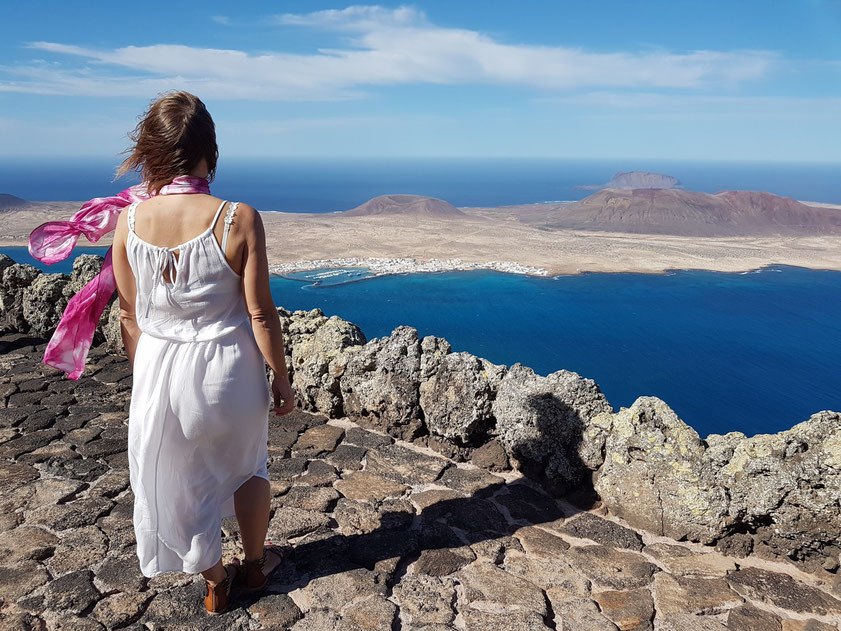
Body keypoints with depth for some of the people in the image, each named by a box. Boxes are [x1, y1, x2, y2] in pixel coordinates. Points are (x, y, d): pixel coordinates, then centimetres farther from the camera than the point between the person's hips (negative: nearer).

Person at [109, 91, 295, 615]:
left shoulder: (129, 221, -10)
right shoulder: (238, 219, -20)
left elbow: (129, 315, 0)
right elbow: (261, 314, -15)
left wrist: (143, 374, 16)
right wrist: (281, 379, -2)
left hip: (158, 367, 2)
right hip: (228, 366, -2)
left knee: (179, 479, 22)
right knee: (245, 467, 26)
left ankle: (215, 582, 43)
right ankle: (255, 563, 46)